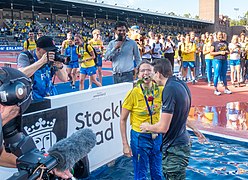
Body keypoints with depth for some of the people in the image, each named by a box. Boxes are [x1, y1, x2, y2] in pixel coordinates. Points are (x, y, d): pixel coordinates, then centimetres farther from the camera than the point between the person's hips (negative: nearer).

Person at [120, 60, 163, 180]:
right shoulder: (133, 93, -16)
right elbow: (123, 120, -9)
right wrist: (125, 144, -11)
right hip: (140, 137, -3)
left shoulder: (160, 90, -7)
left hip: (157, 137, 4)